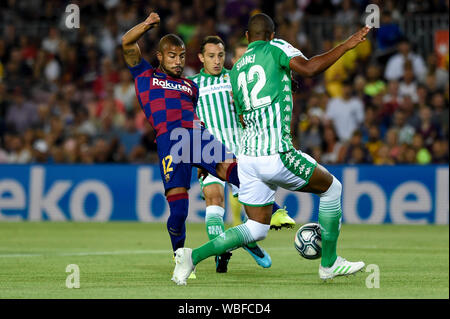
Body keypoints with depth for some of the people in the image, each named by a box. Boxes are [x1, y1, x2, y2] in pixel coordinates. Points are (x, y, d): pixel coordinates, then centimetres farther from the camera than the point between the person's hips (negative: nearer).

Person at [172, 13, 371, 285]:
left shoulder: (236, 69, 19)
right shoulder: (275, 48, 1)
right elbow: (309, 68, -18)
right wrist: (347, 45, -13)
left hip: (248, 156, 7)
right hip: (276, 154, -7)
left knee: (256, 229, 14)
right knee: (332, 188, 15)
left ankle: (193, 255, -2)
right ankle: (329, 264, 18)